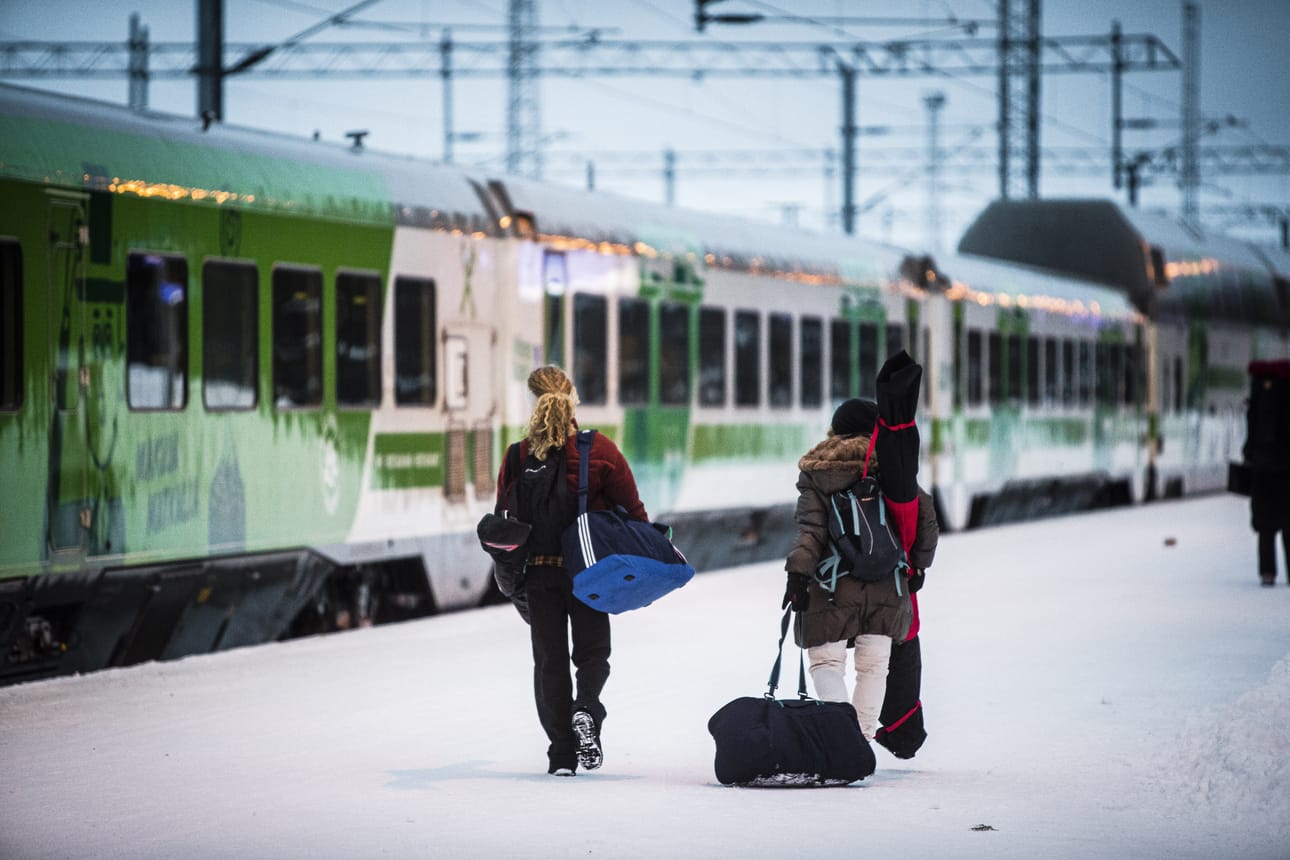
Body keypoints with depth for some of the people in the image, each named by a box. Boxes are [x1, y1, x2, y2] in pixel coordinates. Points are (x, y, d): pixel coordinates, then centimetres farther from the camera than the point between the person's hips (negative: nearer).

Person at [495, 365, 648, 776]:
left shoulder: (518, 456, -5)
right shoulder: (600, 451, -9)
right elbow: (632, 510, -7)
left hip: (538, 574, 1)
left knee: (550, 660, 10)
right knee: (592, 652, 13)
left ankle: (562, 754, 7)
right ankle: (586, 710, -18)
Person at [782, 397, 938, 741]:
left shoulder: (816, 472, 1)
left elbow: (811, 528, -9)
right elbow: (925, 513, 4)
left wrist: (798, 573, -13)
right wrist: (919, 561, 16)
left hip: (832, 587, -2)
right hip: (885, 585, 2)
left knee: (825, 662, 2)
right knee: (873, 665, 10)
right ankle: (862, 739, 7)